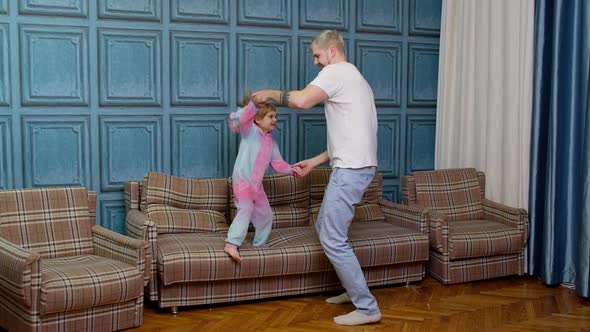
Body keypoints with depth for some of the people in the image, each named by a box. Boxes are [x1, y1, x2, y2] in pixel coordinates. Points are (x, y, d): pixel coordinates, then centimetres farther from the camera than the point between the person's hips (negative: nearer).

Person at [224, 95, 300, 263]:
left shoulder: (272, 143, 15)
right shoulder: (250, 131, -6)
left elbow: (277, 163, 12)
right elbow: (239, 119, -26)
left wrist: (291, 169, -5)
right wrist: (254, 104, -37)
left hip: (257, 185, 8)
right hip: (242, 180, -8)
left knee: (265, 214, 16)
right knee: (246, 209, -26)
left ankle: (260, 245, 32)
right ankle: (231, 244, -32)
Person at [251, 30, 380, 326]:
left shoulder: (337, 71, -8)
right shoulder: (355, 79, 23)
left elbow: (301, 100, -25)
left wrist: (270, 94, -7)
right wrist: (316, 161, 20)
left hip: (350, 168, -10)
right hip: (357, 165, 10)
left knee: (333, 238, -7)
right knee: (325, 227, 20)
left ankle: (367, 308, -1)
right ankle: (354, 289, 27)